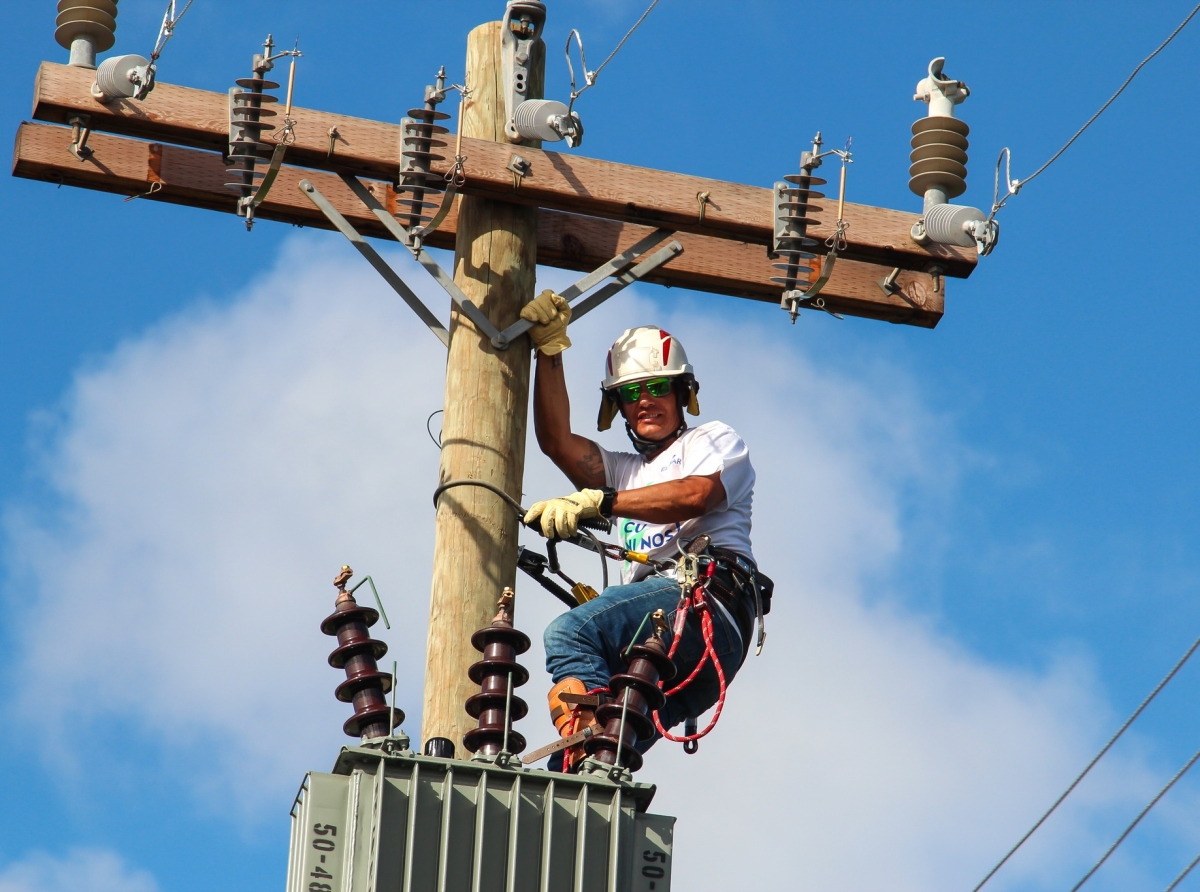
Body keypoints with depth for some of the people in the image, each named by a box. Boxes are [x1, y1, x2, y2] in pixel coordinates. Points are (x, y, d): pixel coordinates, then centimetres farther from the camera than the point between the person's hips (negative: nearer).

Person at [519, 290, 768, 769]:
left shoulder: (715, 439, 20)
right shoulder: (624, 471, 39)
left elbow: (695, 494, -5)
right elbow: (556, 441, 20)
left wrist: (598, 501, -18)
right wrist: (549, 352, 11)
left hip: (708, 600, -7)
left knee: (569, 634, -33)